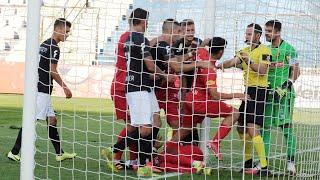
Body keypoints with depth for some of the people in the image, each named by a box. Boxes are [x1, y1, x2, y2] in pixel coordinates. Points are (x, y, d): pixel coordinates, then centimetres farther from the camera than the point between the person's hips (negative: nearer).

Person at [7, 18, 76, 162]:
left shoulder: (44, 44, 17)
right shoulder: (53, 47, -12)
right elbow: (52, 71, -15)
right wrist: (65, 88, -8)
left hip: (42, 90, 10)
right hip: (42, 90, -10)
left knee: (52, 120, 12)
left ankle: (60, 153, 16)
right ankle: (14, 152, -8)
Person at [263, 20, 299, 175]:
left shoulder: (288, 49, -5)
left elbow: (296, 71, -7)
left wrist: (286, 86, -17)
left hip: (284, 94, -6)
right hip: (268, 92, 6)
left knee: (286, 127, -5)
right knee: (265, 127, 4)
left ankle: (291, 162, 2)